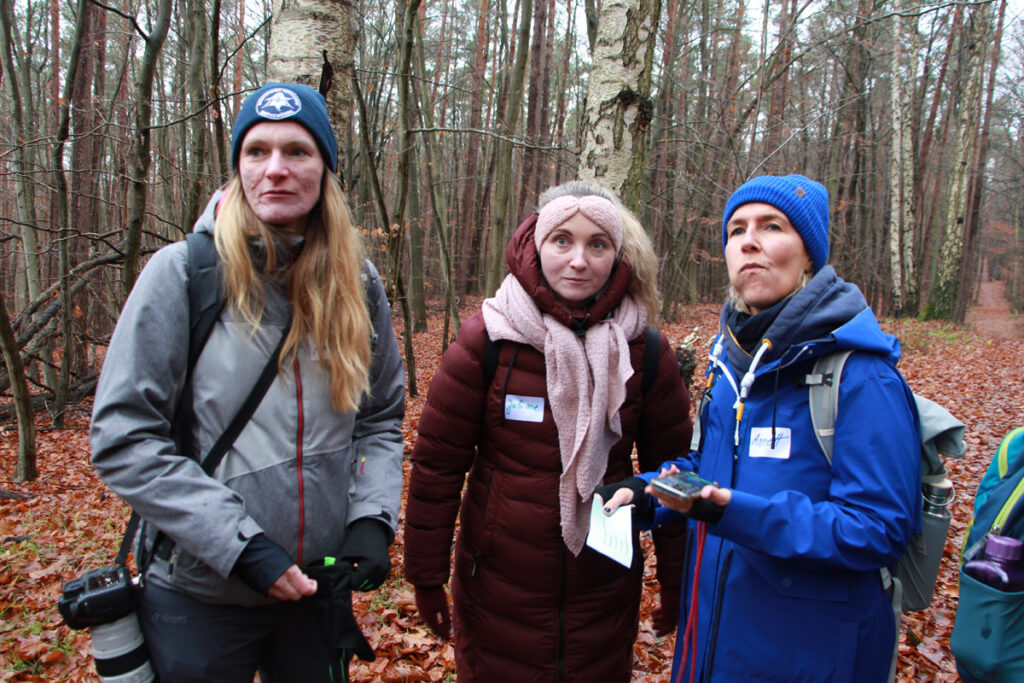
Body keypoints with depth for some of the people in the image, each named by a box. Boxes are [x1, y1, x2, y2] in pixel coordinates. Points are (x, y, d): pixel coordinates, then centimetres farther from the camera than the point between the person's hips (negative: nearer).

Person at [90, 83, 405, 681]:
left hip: (323, 587, 3)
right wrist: (241, 545, -18)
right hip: (200, 593, -3)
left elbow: (382, 418, 7)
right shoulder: (182, 272, -11)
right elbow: (123, 437, -13)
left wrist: (373, 517, -8)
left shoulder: (358, 283, -1)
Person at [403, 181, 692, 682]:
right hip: (498, 594, -1)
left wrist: (676, 582, 7)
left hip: (604, 595, 2)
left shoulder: (646, 352, -6)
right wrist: (427, 576, -2)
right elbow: (437, 463, -7)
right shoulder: (487, 339, -11)